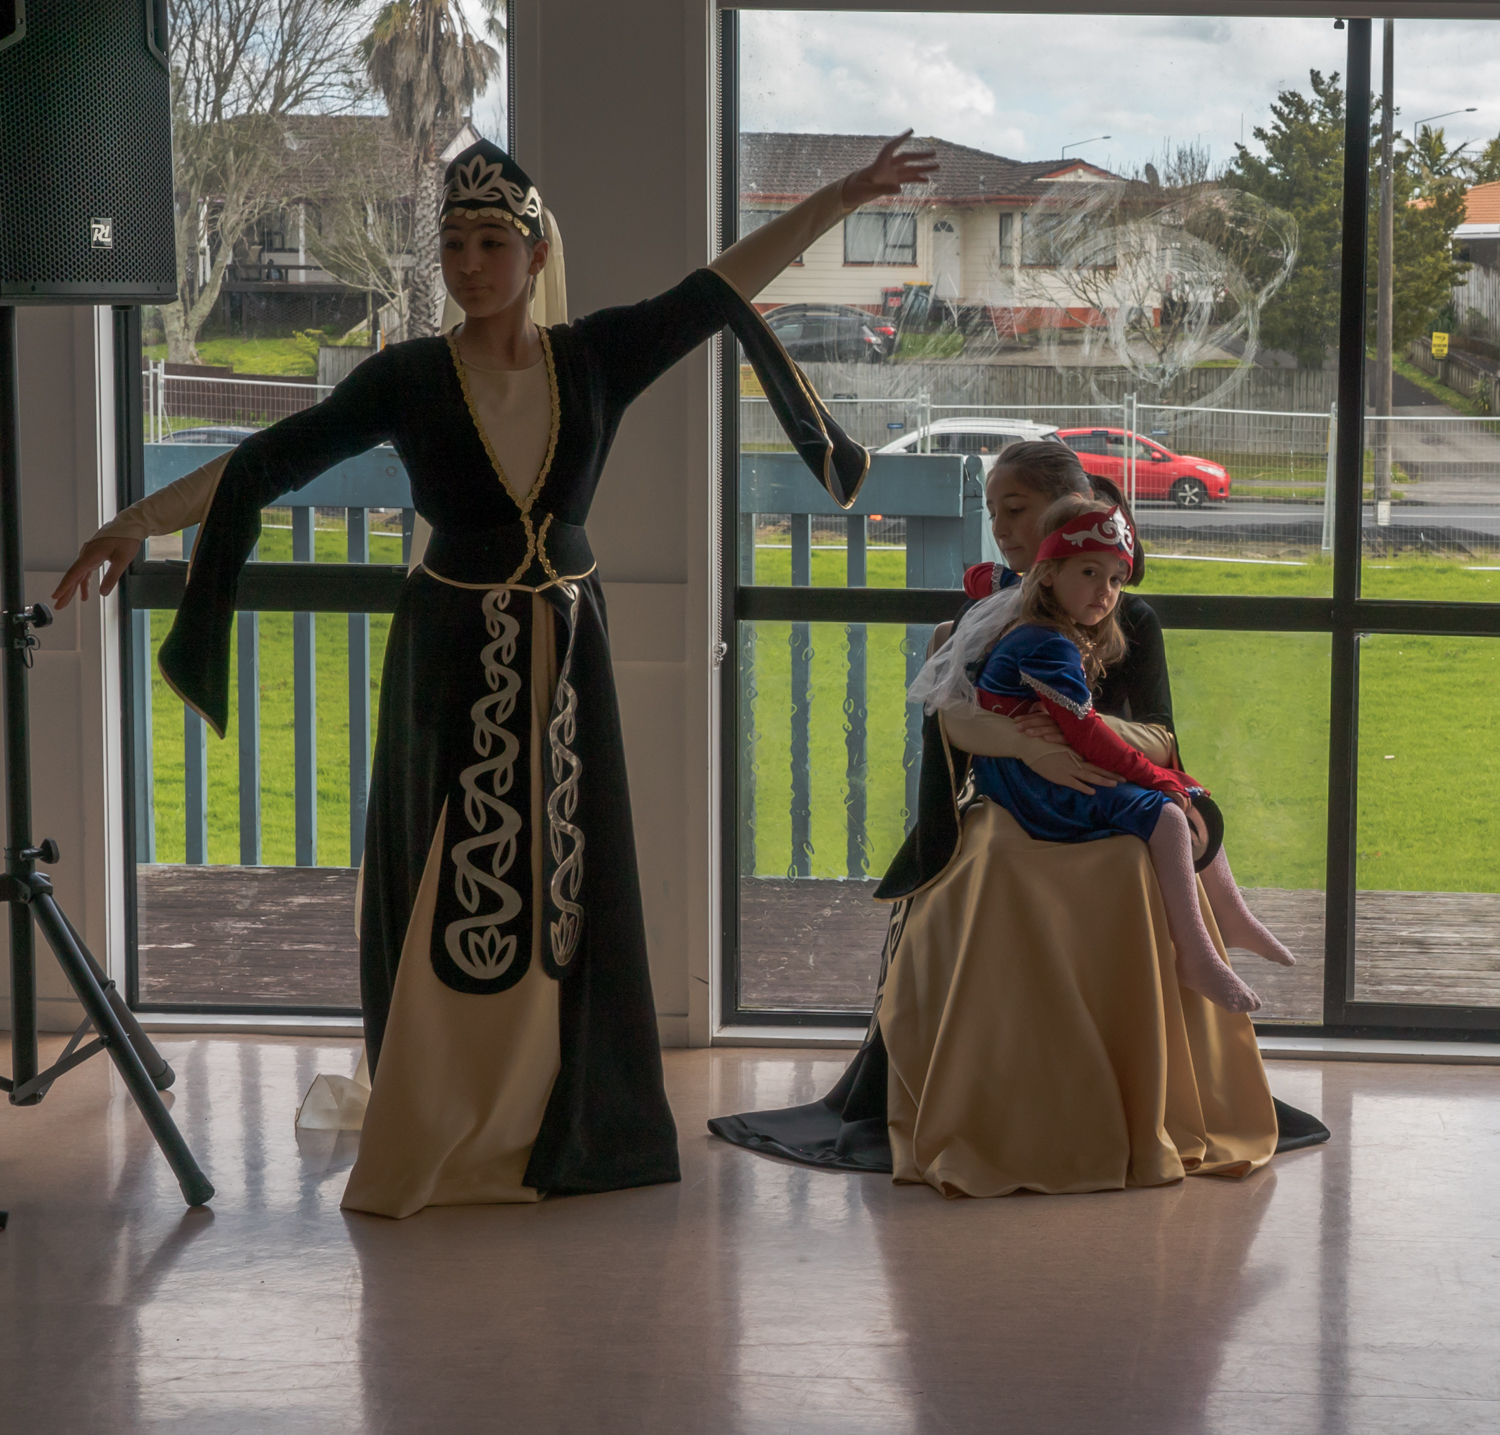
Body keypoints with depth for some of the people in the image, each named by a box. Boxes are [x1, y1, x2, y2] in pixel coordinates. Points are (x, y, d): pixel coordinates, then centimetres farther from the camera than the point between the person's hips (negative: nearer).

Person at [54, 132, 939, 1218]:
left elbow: (725, 285, 2)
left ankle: (549, 1131, 18)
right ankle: (429, 1147, 8)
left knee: (556, 898, 7)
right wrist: (140, 520, -22)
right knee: (444, 903, 0)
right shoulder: (408, 378, -6)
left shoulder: (596, 357, 0)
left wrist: (846, 195, -1)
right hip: (451, 665, -2)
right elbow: (269, 461, -12)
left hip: (565, 664, 2)